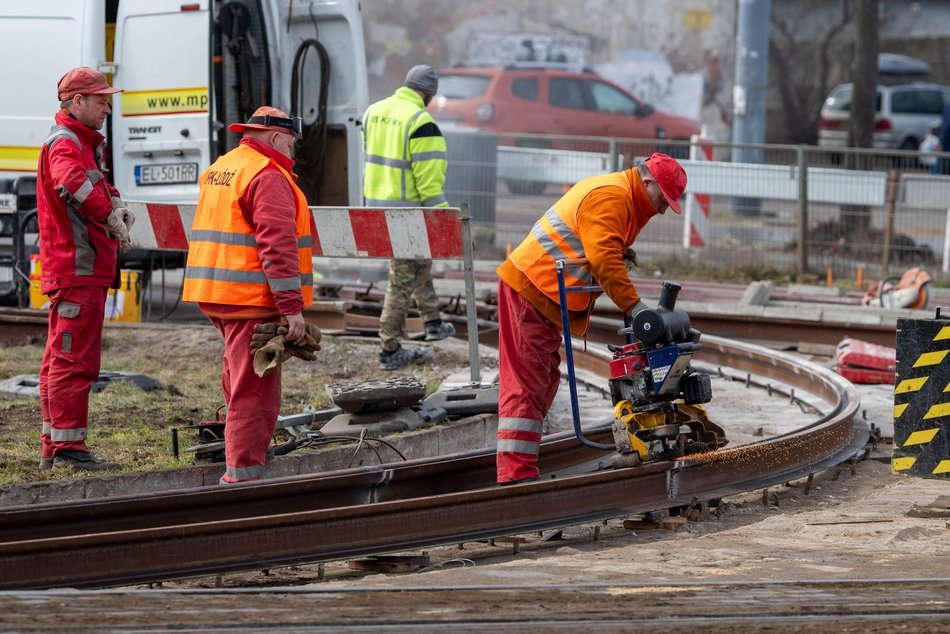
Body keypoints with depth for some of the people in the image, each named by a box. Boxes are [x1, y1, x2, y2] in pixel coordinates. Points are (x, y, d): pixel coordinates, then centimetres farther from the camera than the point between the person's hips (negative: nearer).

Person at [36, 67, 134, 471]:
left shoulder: (81, 144, 22)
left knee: (60, 359, 14)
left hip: (77, 272, 11)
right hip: (79, 269, -11)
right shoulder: (64, 142, -13)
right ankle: (68, 447, -10)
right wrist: (111, 218, -27)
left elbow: (100, 186, 25)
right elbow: (73, 184, -33)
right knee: (75, 359, -10)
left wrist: (118, 207, 3)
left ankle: (53, 448, 19)